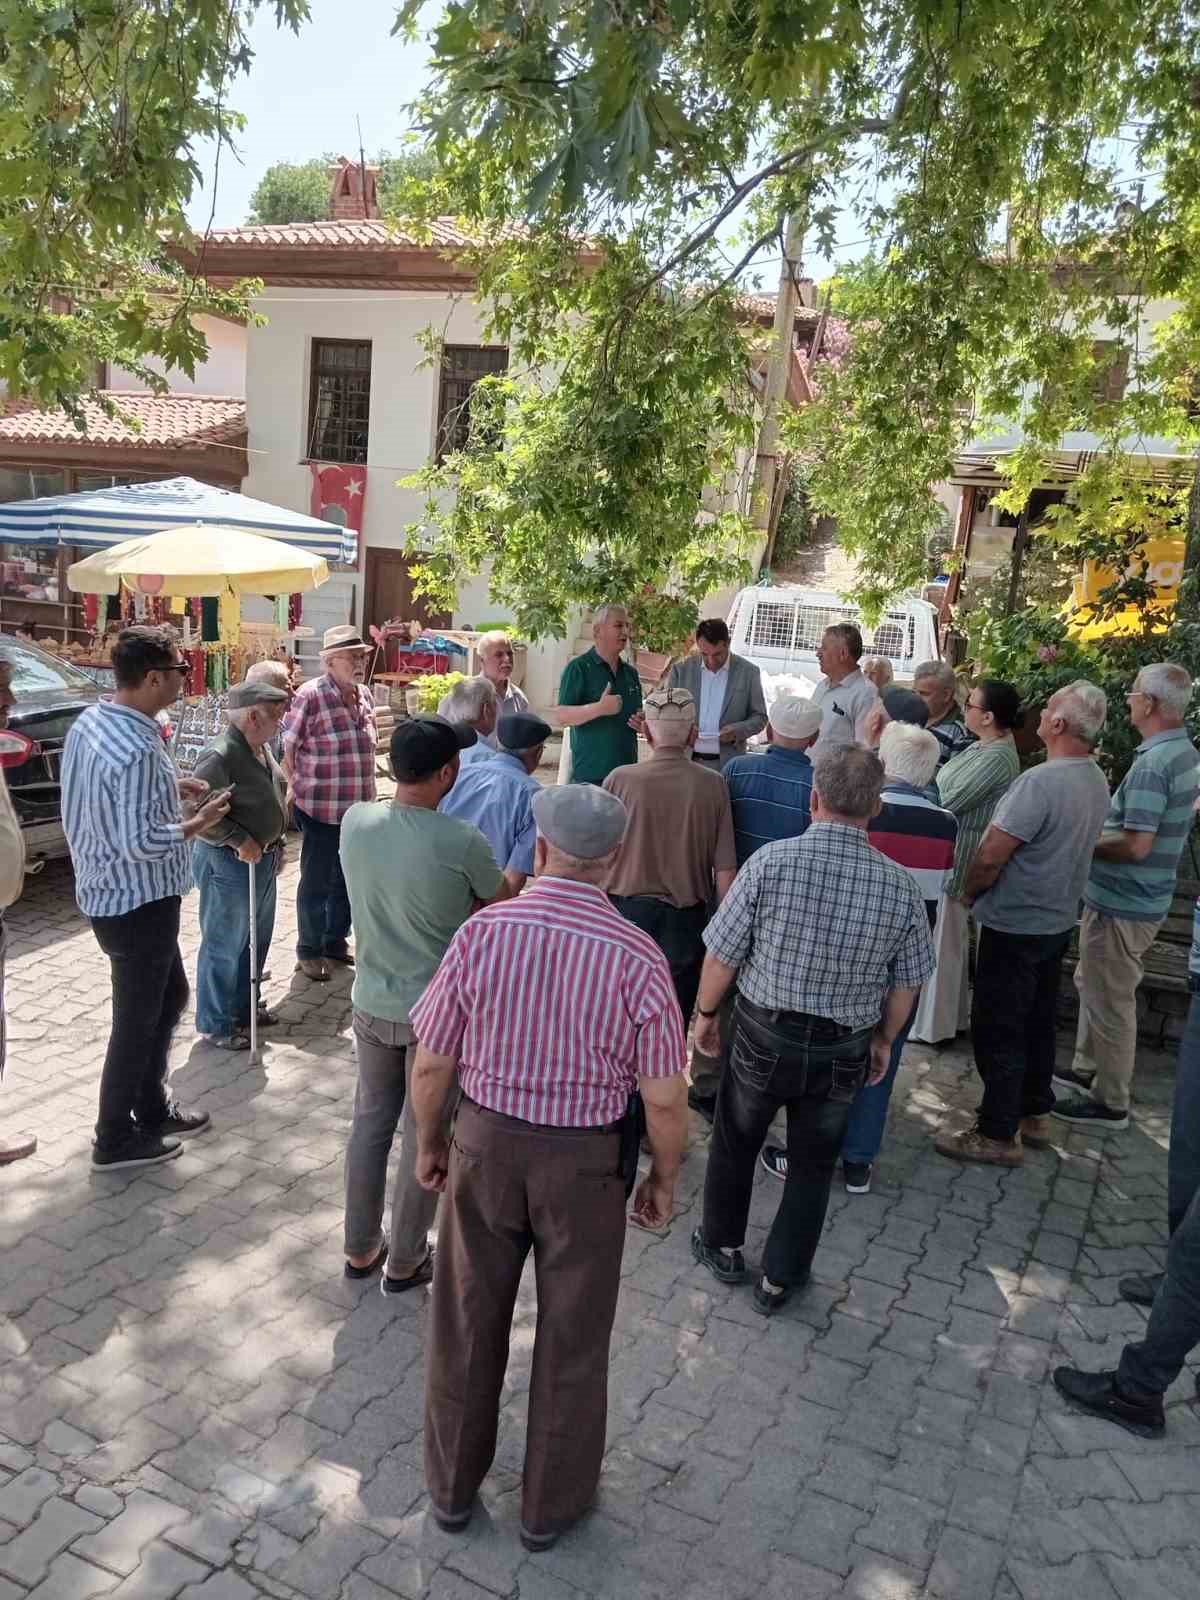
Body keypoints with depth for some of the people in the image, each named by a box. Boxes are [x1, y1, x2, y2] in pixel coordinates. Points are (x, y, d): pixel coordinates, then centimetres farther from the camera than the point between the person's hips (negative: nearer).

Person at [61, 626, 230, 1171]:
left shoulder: (91, 720, 1)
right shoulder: (138, 749, -29)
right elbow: (139, 842, -29)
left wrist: (170, 787, 9)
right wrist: (199, 822, -15)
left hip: (109, 890, 10)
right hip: (137, 901, -10)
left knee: (169, 995, 24)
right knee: (137, 1020, 7)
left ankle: (153, 1107, 38)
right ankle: (116, 1140, 24)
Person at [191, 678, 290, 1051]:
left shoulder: (261, 747, 7)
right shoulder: (220, 756, -24)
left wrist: (275, 843, 17)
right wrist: (239, 841, -24)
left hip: (262, 859, 10)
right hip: (229, 864, -9)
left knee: (256, 939, 21)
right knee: (224, 946, 4)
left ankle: (244, 1005, 39)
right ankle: (216, 1024, 19)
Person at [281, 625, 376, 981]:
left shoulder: (364, 696, 7)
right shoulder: (310, 696, -15)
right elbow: (287, 748, -11)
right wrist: (298, 788, -7)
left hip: (358, 808, 6)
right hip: (320, 809, -6)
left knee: (347, 881, 17)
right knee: (316, 883, 6)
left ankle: (336, 941, 34)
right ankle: (308, 951, 21)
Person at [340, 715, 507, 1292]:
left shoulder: (355, 821, -9)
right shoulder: (461, 842, -23)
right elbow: (503, 904, -5)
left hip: (372, 1004, 5)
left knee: (370, 1124, 20)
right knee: (424, 1137, 13)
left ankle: (360, 1249, 35)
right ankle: (404, 1262, 28)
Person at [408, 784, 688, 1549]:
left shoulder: (482, 933, -15)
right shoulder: (638, 957, -19)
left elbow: (432, 1062, -7)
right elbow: (665, 1098, -14)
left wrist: (430, 1141, 10)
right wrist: (664, 1179, 4)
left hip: (485, 1147, 2)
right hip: (584, 1162, -1)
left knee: (468, 1321, 21)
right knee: (572, 1336, 19)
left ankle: (453, 1485, 42)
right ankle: (551, 1503, 38)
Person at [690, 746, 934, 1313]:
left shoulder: (772, 861, -18)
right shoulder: (900, 885, -11)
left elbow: (723, 954, -12)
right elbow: (906, 984, 0)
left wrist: (706, 1012, 5)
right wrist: (883, 1040, 17)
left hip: (764, 1034, -1)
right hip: (844, 1051, 1)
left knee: (735, 1141, 24)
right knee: (812, 1166, 20)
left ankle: (722, 1246, 43)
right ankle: (779, 1279, 33)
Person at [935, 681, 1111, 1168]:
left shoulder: (1040, 781, -26)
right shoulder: (1097, 782, 3)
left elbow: (990, 856, -26)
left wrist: (970, 891, -5)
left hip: (1014, 924, -9)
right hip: (1058, 920, 9)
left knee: (997, 1030, 2)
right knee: (1038, 1022, 20)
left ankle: (998, 1134, 11)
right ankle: (1034, 1114, 33)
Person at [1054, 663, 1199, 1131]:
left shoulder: (1153, 764, -25)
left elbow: (1136, 845, -29)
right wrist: (1101, 826, 10)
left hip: (1122, 904, -10)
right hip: (1138, 897, 10)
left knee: (1110, 1002, 4)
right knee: (1091, 985, 24)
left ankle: (1110, 1103, 17)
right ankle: (1086, 1070, 38)